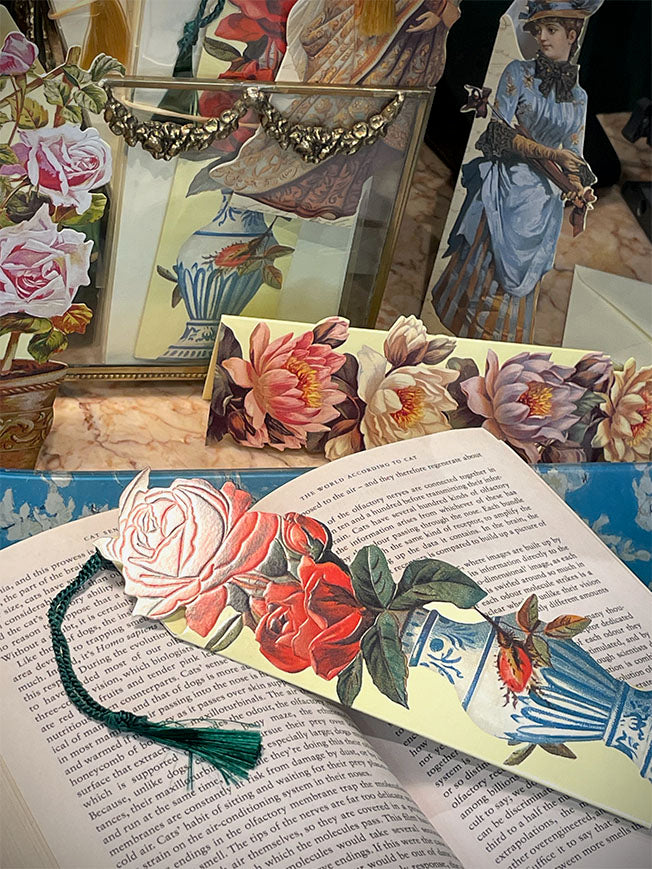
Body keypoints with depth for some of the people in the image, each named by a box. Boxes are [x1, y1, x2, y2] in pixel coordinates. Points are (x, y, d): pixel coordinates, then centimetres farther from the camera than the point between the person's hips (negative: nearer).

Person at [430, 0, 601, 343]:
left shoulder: (578, 97, 12)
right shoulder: (518, 73, -1)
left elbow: (574, 155, 12)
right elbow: (498, 131, -9)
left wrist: (578, 187, -10)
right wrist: (550, 154, -16)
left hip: (543, 198, 4)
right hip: (505, 188, -4)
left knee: (520, 282, 8)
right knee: (482, 270, -4)